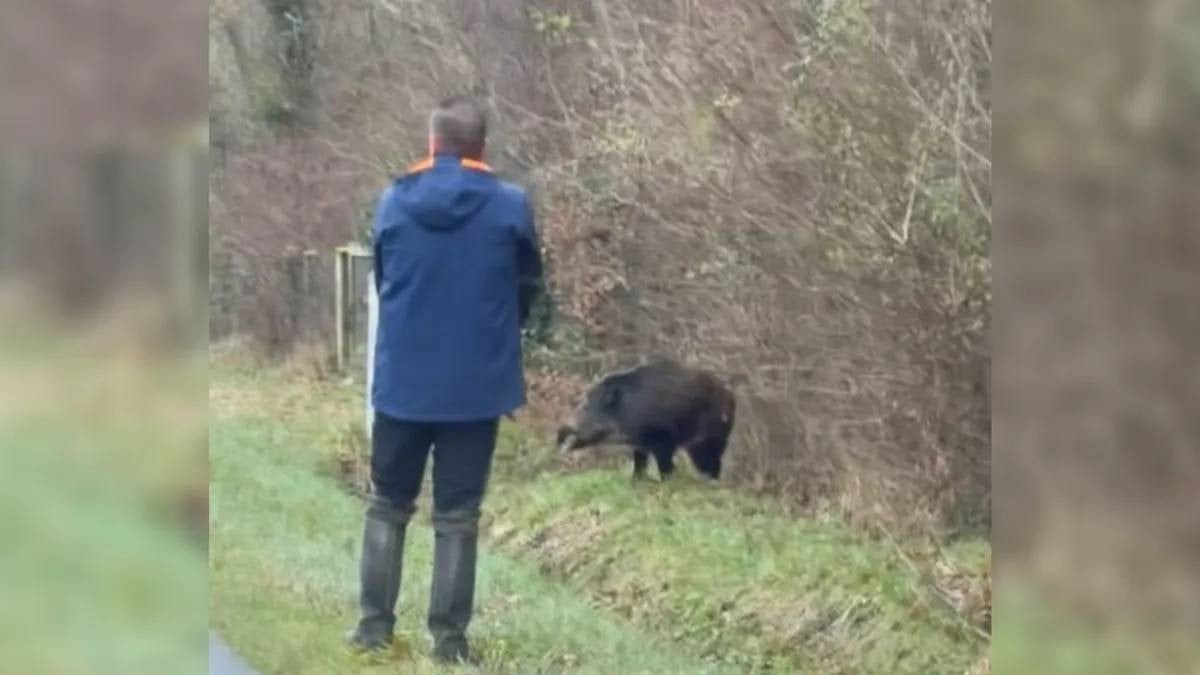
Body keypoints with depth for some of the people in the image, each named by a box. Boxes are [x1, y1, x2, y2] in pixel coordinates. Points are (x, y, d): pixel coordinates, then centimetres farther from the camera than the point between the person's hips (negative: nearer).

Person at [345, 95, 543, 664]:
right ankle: (449, 637, 7)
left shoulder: (393, 202, -2)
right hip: (476, 384, -1)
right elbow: (528, 287, 5)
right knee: (457, 517, 6)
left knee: (387, 506, 16)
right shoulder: (511, 205, -8)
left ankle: (374, 625, 16)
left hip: (402, 381, 1)